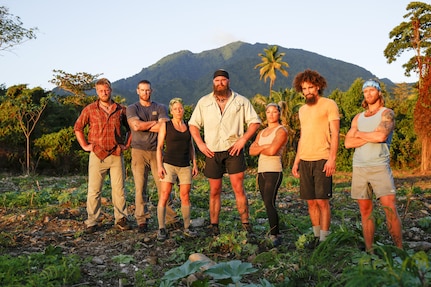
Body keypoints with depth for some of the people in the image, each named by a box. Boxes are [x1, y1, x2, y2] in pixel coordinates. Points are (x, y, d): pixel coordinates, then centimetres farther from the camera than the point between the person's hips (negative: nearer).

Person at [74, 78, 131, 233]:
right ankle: (91, 222, 10)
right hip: (97, 155, -1)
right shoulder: (90, 109, 4)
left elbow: (131, 128, 19)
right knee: (94, 190, 1)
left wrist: (126, 144, 10)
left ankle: (121, 219, 15)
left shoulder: (120, 110, 8)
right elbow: (77, 127, 11)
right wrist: (85, 145, 4)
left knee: (119, 189, 4)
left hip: (116, 155, 1)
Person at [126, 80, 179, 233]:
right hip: (139, 151, 0)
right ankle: (142, 220, 5)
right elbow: (136, 125, -11)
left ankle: (171, 218, 7)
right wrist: (155, 123, -2)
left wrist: (144, 126, -3)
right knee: (140, 187, -1)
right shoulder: (132, 108, 9)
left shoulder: (160, 108, 10)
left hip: (157, 151, 1)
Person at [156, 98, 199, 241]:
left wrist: (194, 163, 10)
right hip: (169, 164, -3)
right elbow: (159, 147, -1)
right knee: (164, 196, -7)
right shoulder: (165, 125, 1)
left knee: (185, 197, 6)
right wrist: (159, 166, -9)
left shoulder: (188, 126, 12)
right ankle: (161, 229, -2)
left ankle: (187, 227, 17)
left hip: (185, 166, 3)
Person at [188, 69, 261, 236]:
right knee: (214, 191, 8)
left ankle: (246, 224, 1)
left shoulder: (241, 101, 4)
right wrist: (200, 144, -2)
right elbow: (193, 124, 12)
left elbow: (255, 122, 3)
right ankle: (214, 226, 16)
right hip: (212, 152, 2)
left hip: (233, 150, -2)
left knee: (238, 188, -8)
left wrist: (243, 139, -11)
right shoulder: (204, 102, 9)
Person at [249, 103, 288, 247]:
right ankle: (277, 234, 15)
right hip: (261, 171, 8)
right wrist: (265, 146, -8)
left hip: (274, 171, -7)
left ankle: (274, 236, -12)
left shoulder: (281, 131, -2)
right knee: (267, 204, 8)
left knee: (269, 203, -15)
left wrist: (259, 149, 3)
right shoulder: (262, 133, 20)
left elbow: (272, 151, -17)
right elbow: (251, 150, 7)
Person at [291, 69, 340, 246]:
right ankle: (316, 236, 19)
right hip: (305, 160, 6)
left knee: (322, 201, -5)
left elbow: (335, 133, -7)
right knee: (311, 202, 8)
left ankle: (324, 238, 4)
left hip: (322, 160, -6)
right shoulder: (302, 110, 18)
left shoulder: (329, 105, -1)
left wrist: (332, 158, -16)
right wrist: (296, 161, 16)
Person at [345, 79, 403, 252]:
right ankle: (369, 250, 12)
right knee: (365, 210, 6)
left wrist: (360, 134, 0)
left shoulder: (387, 113, 3)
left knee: (390, 207, -12)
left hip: (379, 166, -4)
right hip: (359, 167, 4)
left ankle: (399, 249, -4)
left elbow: (381, 135, -16)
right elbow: (348, 142, 5)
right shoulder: (358, 118, 16)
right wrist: (371, 136, -6)